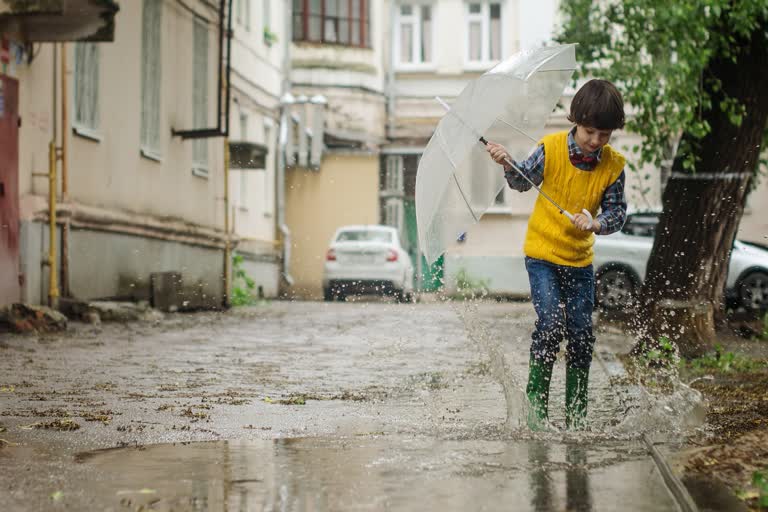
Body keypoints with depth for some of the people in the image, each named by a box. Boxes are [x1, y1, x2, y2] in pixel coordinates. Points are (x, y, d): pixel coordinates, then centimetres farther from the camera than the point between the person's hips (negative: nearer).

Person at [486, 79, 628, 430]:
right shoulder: (551, 149, -11)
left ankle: (576, 413, 15)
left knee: (581, 333, 2)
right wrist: (508, 165, -18)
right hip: (542, 253, -3)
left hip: (581, 259, 3)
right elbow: (523, 182, 2)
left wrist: (596, 223, -24)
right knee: (551, 323, -18)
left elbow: (617, 212, -3)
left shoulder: (613, 166, -6)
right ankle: (536, 398, -1)